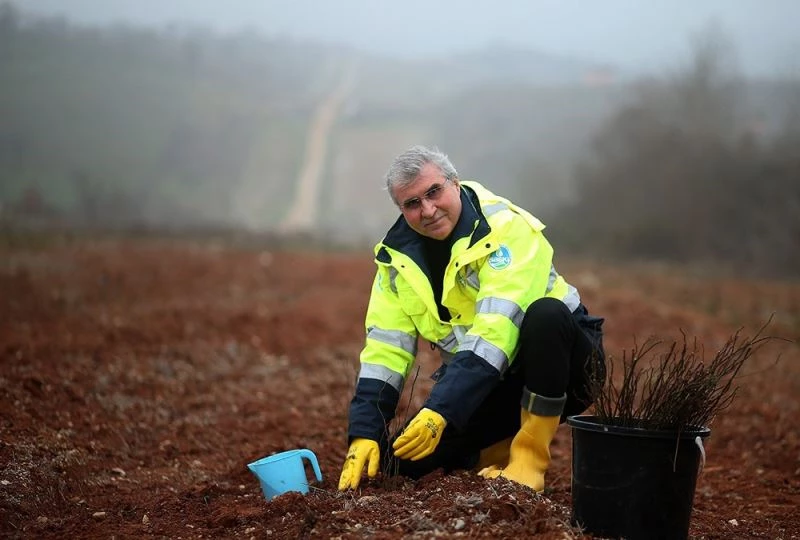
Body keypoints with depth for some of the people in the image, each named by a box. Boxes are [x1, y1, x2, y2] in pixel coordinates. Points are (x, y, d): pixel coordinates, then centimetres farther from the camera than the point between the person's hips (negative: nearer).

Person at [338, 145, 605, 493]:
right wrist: (363, 435, -17)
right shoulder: (399, 255, -3)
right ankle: (497, 449, 14)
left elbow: (494, 333, -34)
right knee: (401, 461, -13)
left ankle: (530, 456, -23)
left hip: (553, 365, -5)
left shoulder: (508, 229, -23)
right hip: (478, 381, 5)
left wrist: (440, 411, -42)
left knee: (546, 314, -38)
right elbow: (385, 349, -6)